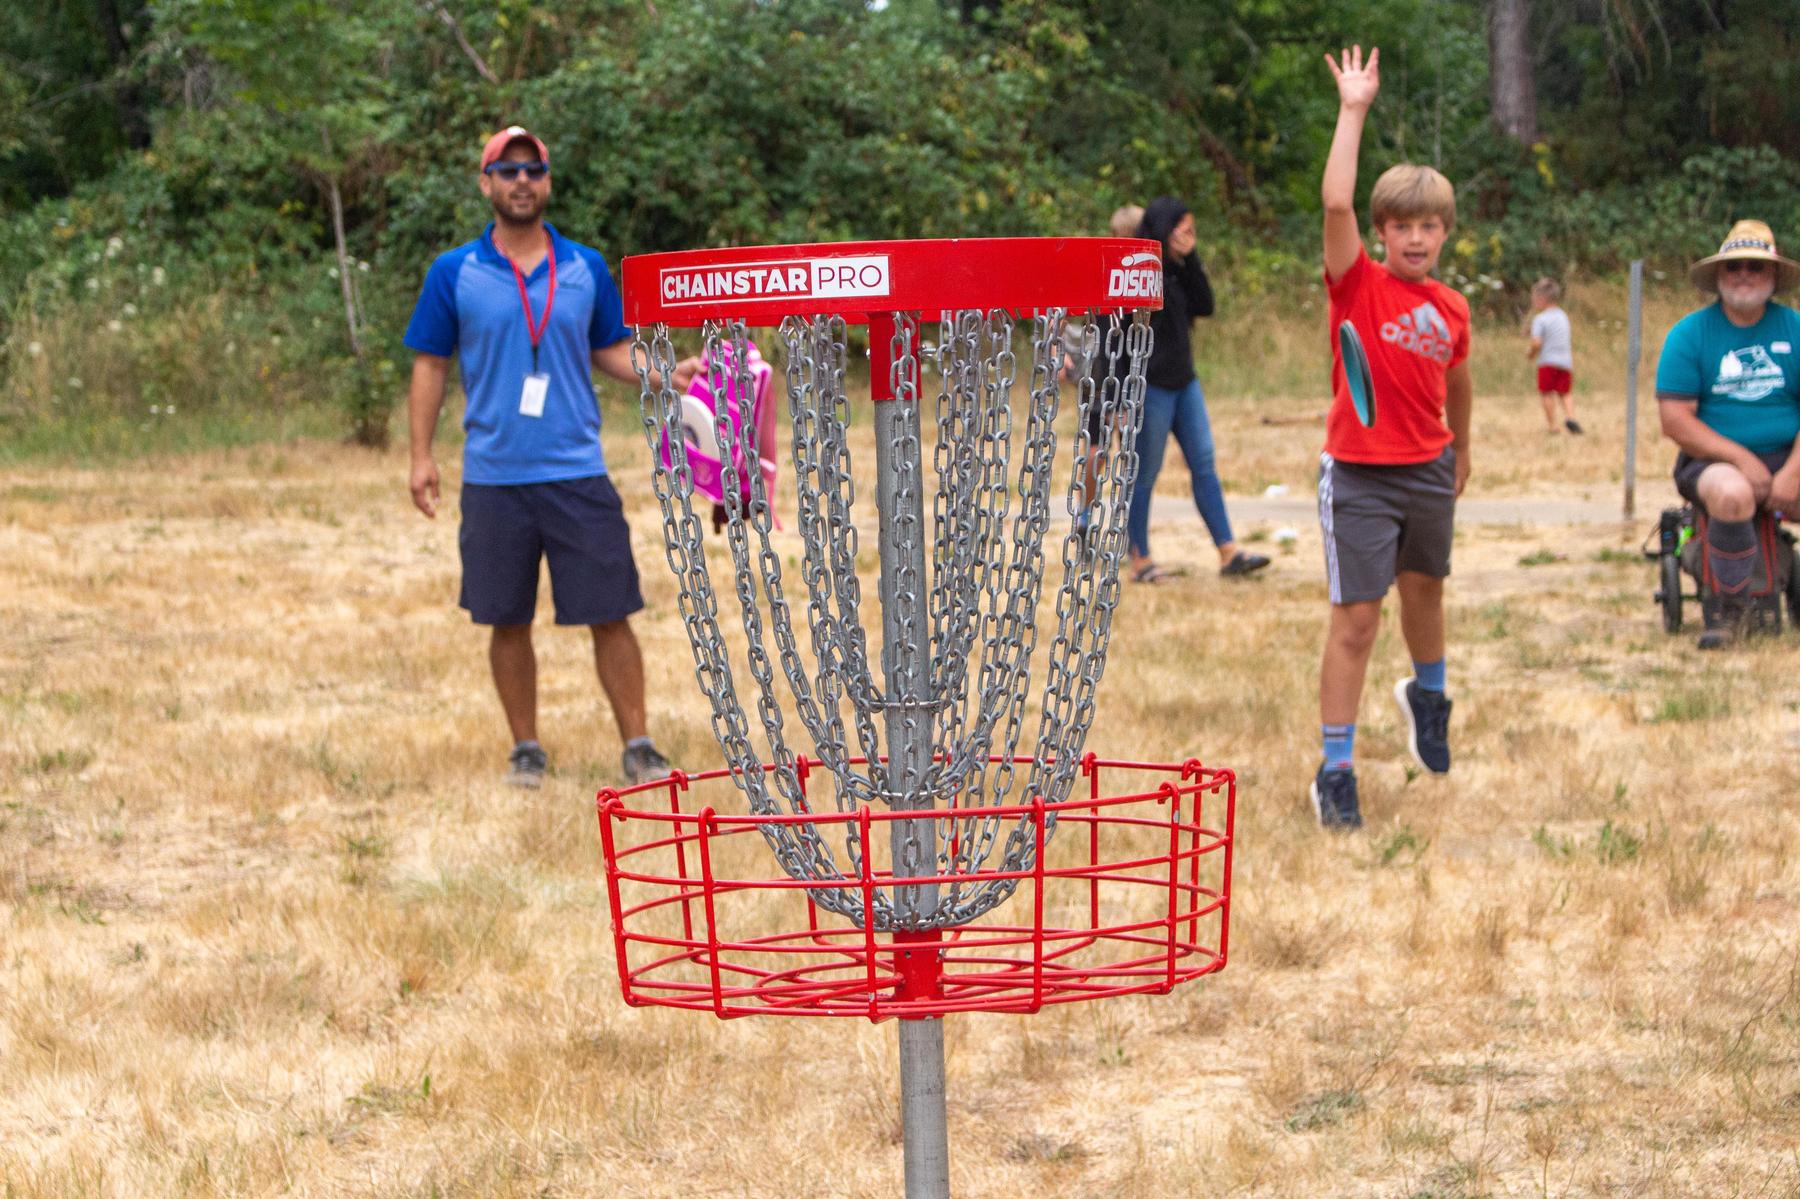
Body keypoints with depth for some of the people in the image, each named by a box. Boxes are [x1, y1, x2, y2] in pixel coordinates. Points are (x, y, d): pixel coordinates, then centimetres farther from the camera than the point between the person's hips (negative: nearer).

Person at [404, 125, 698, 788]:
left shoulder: (586, 269, 6)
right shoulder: (454, 274, 2)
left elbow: (611, 350, 14)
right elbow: (430, 366, 6)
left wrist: (666, 374, -5)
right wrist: (421, 456, 1)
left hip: (578, 472, 1)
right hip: (493, 478, 0)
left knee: (610, 615, -1)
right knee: (507, 622, 6)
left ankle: (637, 745, 7)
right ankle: (526, 748, 19)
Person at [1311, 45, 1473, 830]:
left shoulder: (1451, 309, 2)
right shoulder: (1359, 286, -11)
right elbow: (1336, 204, -26)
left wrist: (1462, 453, 30)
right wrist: (1353, 111, -24)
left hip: (1427, 471, 5)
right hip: (1359, 475, -5)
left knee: (1424, 590, 24)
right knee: (1356, 619, -7)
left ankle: (1427, 697, 53)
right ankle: (1335, 771, -2)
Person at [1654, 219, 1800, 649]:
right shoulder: (1689, 334, -1)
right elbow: (1674, 420, -7)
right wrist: (1742, 459, -15)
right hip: (1713, 459, -2)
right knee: (1732, 494, -37)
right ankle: (1728, 608, -16)